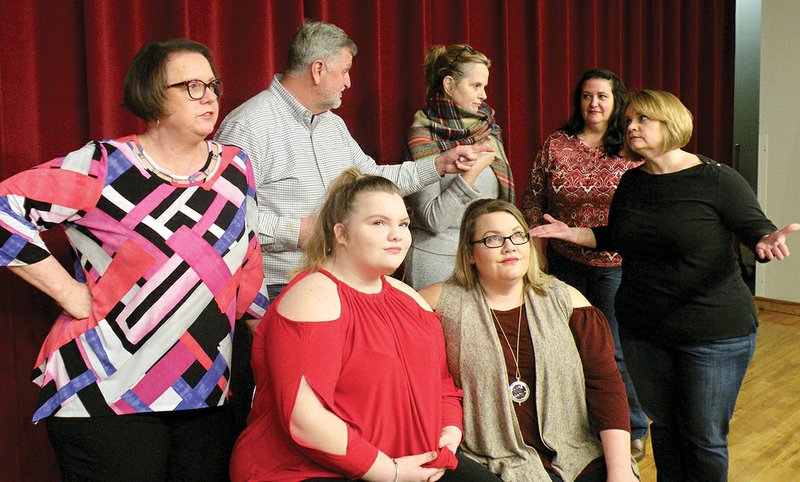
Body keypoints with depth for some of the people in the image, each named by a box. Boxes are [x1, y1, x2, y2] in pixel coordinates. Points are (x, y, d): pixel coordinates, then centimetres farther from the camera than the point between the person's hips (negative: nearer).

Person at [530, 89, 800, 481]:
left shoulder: (716, 180, -12)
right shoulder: (631, 182, 5)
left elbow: (758, 229, -9)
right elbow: (614, 238, 16)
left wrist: (767, 242, -31)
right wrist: (572, 233, 2)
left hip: (714, 332, -5)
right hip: (642, 330, 5)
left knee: (704, 439, 6)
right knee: (663, 427, 18)